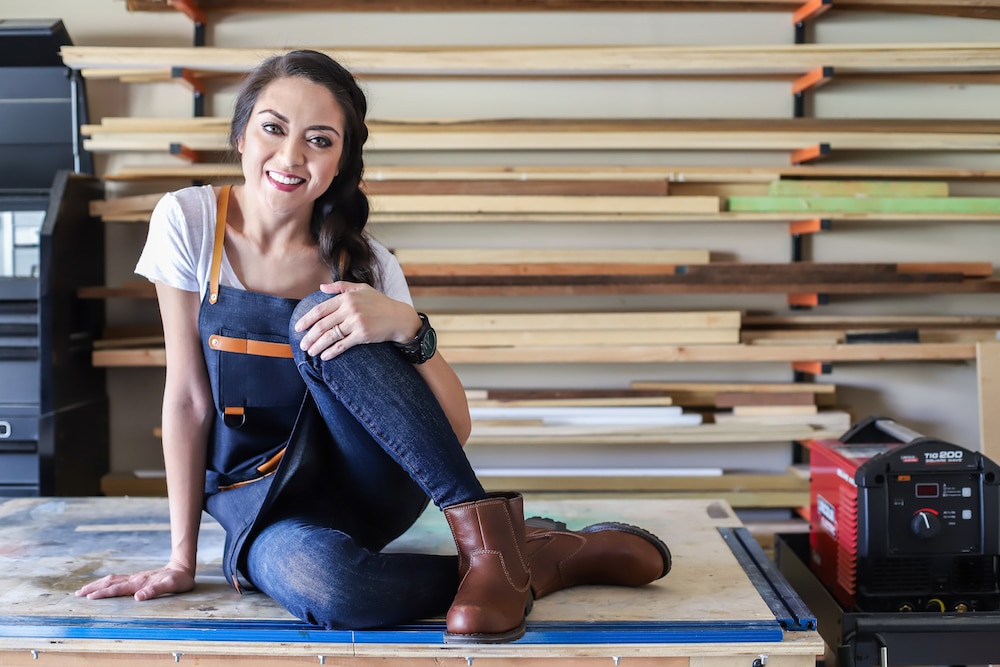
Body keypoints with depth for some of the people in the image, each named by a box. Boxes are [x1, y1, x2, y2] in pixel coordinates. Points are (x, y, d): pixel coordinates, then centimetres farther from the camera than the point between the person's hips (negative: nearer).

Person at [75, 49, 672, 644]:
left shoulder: (365, 264, -8)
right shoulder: (188, 221, -9)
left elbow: (456, 429, -13)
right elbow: (189, 397, -7)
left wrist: (406, 327, -32)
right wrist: (182, 560, -8)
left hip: (367, 481, 1)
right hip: (262, 501, 0)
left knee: (322, 324, -30)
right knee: (321, 585, -38)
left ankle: (488, 537, -23)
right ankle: (544, 558, -17)